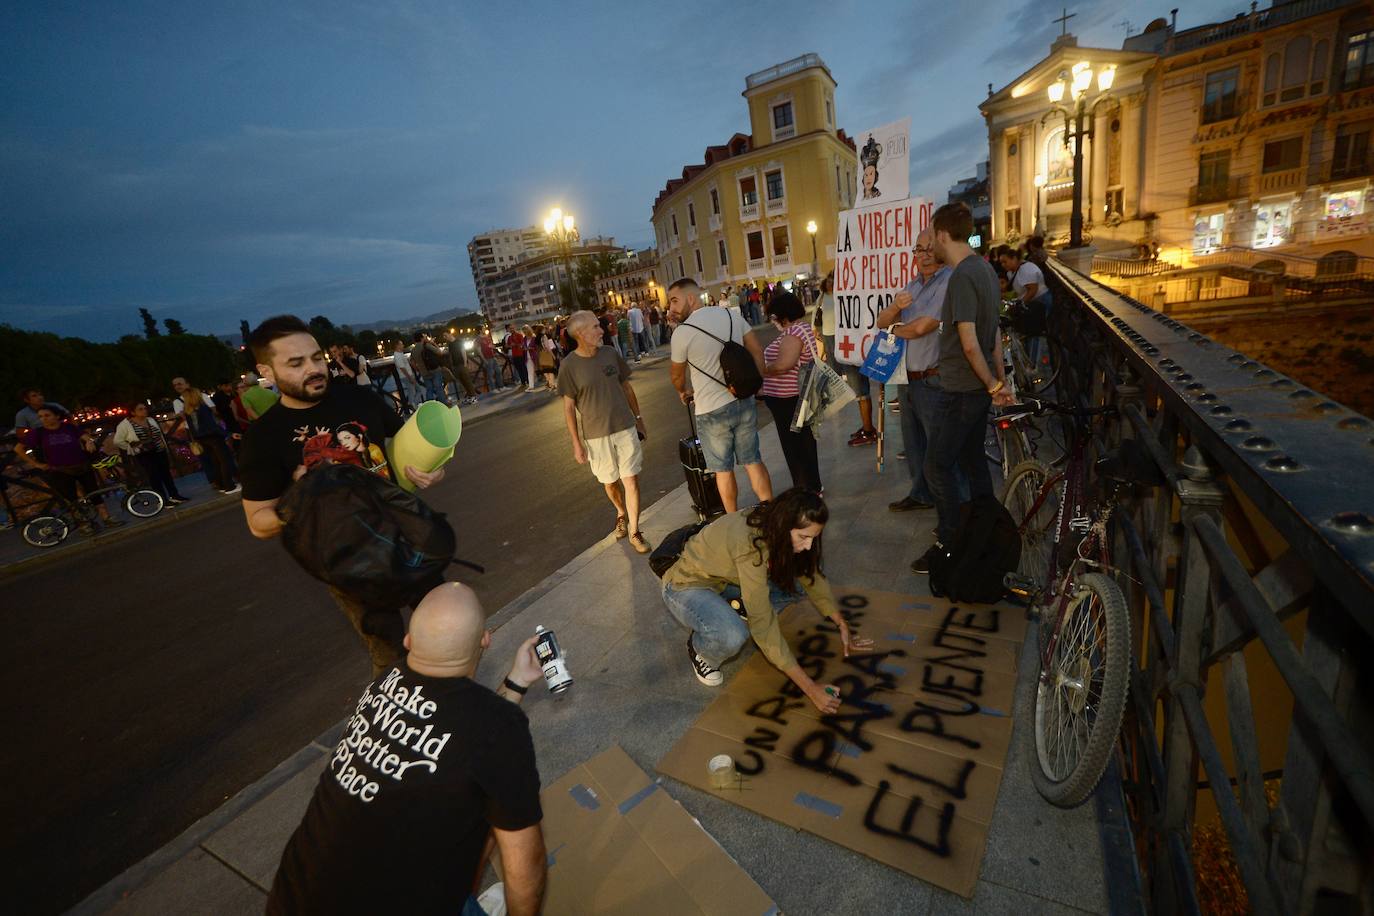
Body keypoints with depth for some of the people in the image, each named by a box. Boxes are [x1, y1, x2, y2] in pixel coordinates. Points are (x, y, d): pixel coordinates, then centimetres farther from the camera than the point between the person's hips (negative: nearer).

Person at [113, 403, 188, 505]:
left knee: (166, 474, 10)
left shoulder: (150, 420, 9)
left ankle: (174, 495, 18)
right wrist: (132, 449, -6)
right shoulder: (125, 424, -9)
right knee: (155, 477, -4)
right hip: (144, 456, -6)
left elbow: (160, 434, 20)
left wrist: (164, 445, 14)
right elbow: (118, 442, -7)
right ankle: (165, 500, 2)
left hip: (159, 452, 6)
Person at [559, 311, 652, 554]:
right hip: (596, 435, -1)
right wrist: (576, 443, -5)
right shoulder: (569, 366, -10)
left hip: (625, 428, 2)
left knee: (631, 481, -1)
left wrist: (638, 418, 13)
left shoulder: (610, 353, -1)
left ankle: (634, 532, 13)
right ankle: (621, 513, 44)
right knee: (611, 482, 15)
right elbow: (569, 407, -5)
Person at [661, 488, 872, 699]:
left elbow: (812, 575, 2)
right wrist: (809, 688, -32)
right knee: (733, 636, -36)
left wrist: (843, 626, 0)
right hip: (686, 587, -7)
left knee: (795, 586, -10)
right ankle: (700, 649, -2)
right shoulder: (749, 544, -36)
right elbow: (763, 624, -35)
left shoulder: (776, 528, -14)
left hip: (724, 579, 7)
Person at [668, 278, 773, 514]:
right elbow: (758, 353, 4)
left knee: (723, 470, 11)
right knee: (753, 461, 16)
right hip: (744, 402, 5)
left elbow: (677, 375, 2)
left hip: (712, 411, -5)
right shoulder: (731, 315, 2)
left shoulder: (682, 332, -12)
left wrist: (683, 393, 23)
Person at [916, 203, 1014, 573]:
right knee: (973, 461, 18)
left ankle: (949, 546, 8)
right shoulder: (984, 268, 12)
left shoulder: (962, 276, -19)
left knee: (937, 467, -1)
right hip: (978, 388, 10)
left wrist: (993, 385, -11)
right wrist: (999, 380, 18)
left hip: (960, 390, -10)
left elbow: (969, 344, -23)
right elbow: (994, 333, 15)